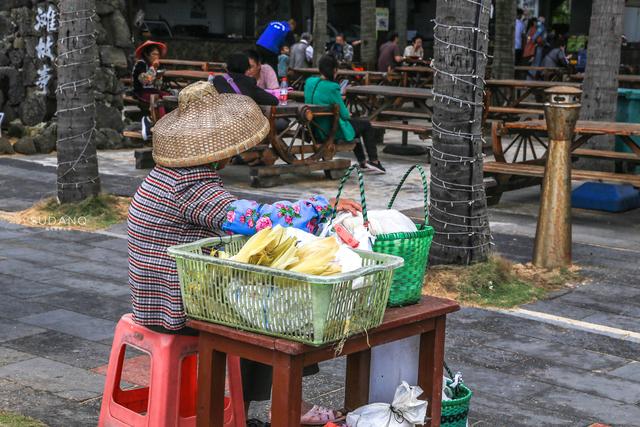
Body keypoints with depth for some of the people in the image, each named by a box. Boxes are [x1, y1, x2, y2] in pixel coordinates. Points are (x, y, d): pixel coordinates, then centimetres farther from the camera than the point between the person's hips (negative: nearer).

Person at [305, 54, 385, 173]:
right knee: (366, 124, 17)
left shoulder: (309, 82, -4)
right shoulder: (331, 88, -26)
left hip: (316, 129, 8)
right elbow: (344, 114, -17)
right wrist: (348, 114, 6)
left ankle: (362, 161, 40)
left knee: (353, 123, 33)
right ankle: (374, 161, 22)